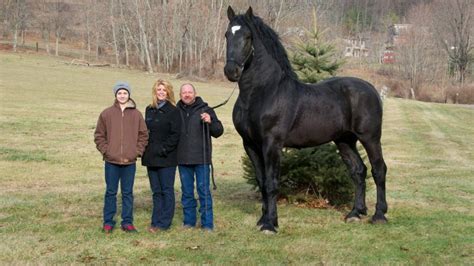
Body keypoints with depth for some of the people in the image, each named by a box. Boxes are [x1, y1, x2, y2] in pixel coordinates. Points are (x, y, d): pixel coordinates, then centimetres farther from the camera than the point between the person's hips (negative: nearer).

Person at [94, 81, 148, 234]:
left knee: (128, 193, 8)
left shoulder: (136, 114, 3)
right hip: (111, 161, -1)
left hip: (130, 161, 1)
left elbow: (143, 135, 7)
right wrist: (105, 151, -4)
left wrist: (137, 152, -2)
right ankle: (108, 222, 14)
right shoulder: (107, 114, 1)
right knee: (111, 192, 6)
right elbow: (99, 135, 5)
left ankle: (127, 222, 16)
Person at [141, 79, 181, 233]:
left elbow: (175, 134, -10)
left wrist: (164, 149, -15)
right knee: (156, 191, 10)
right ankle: (156, 221, 15)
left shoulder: (173, 111, -5)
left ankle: (164, 223, 2)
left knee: (167, 190, -1)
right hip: (151, 157, 6)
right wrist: (145, 150, 5)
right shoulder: (149, 110, 13)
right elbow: (146, 131, 17)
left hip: (167, 158, -6)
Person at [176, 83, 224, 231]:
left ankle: (207, 223, 6)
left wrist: (210, 122, -20)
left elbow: (218, 132, -2)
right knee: (186, 191, 12)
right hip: (183, 159, 3)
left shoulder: (205, 110, -1)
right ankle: (189, 221, 22)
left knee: (204, 190, 0)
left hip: (201, 158, -3)